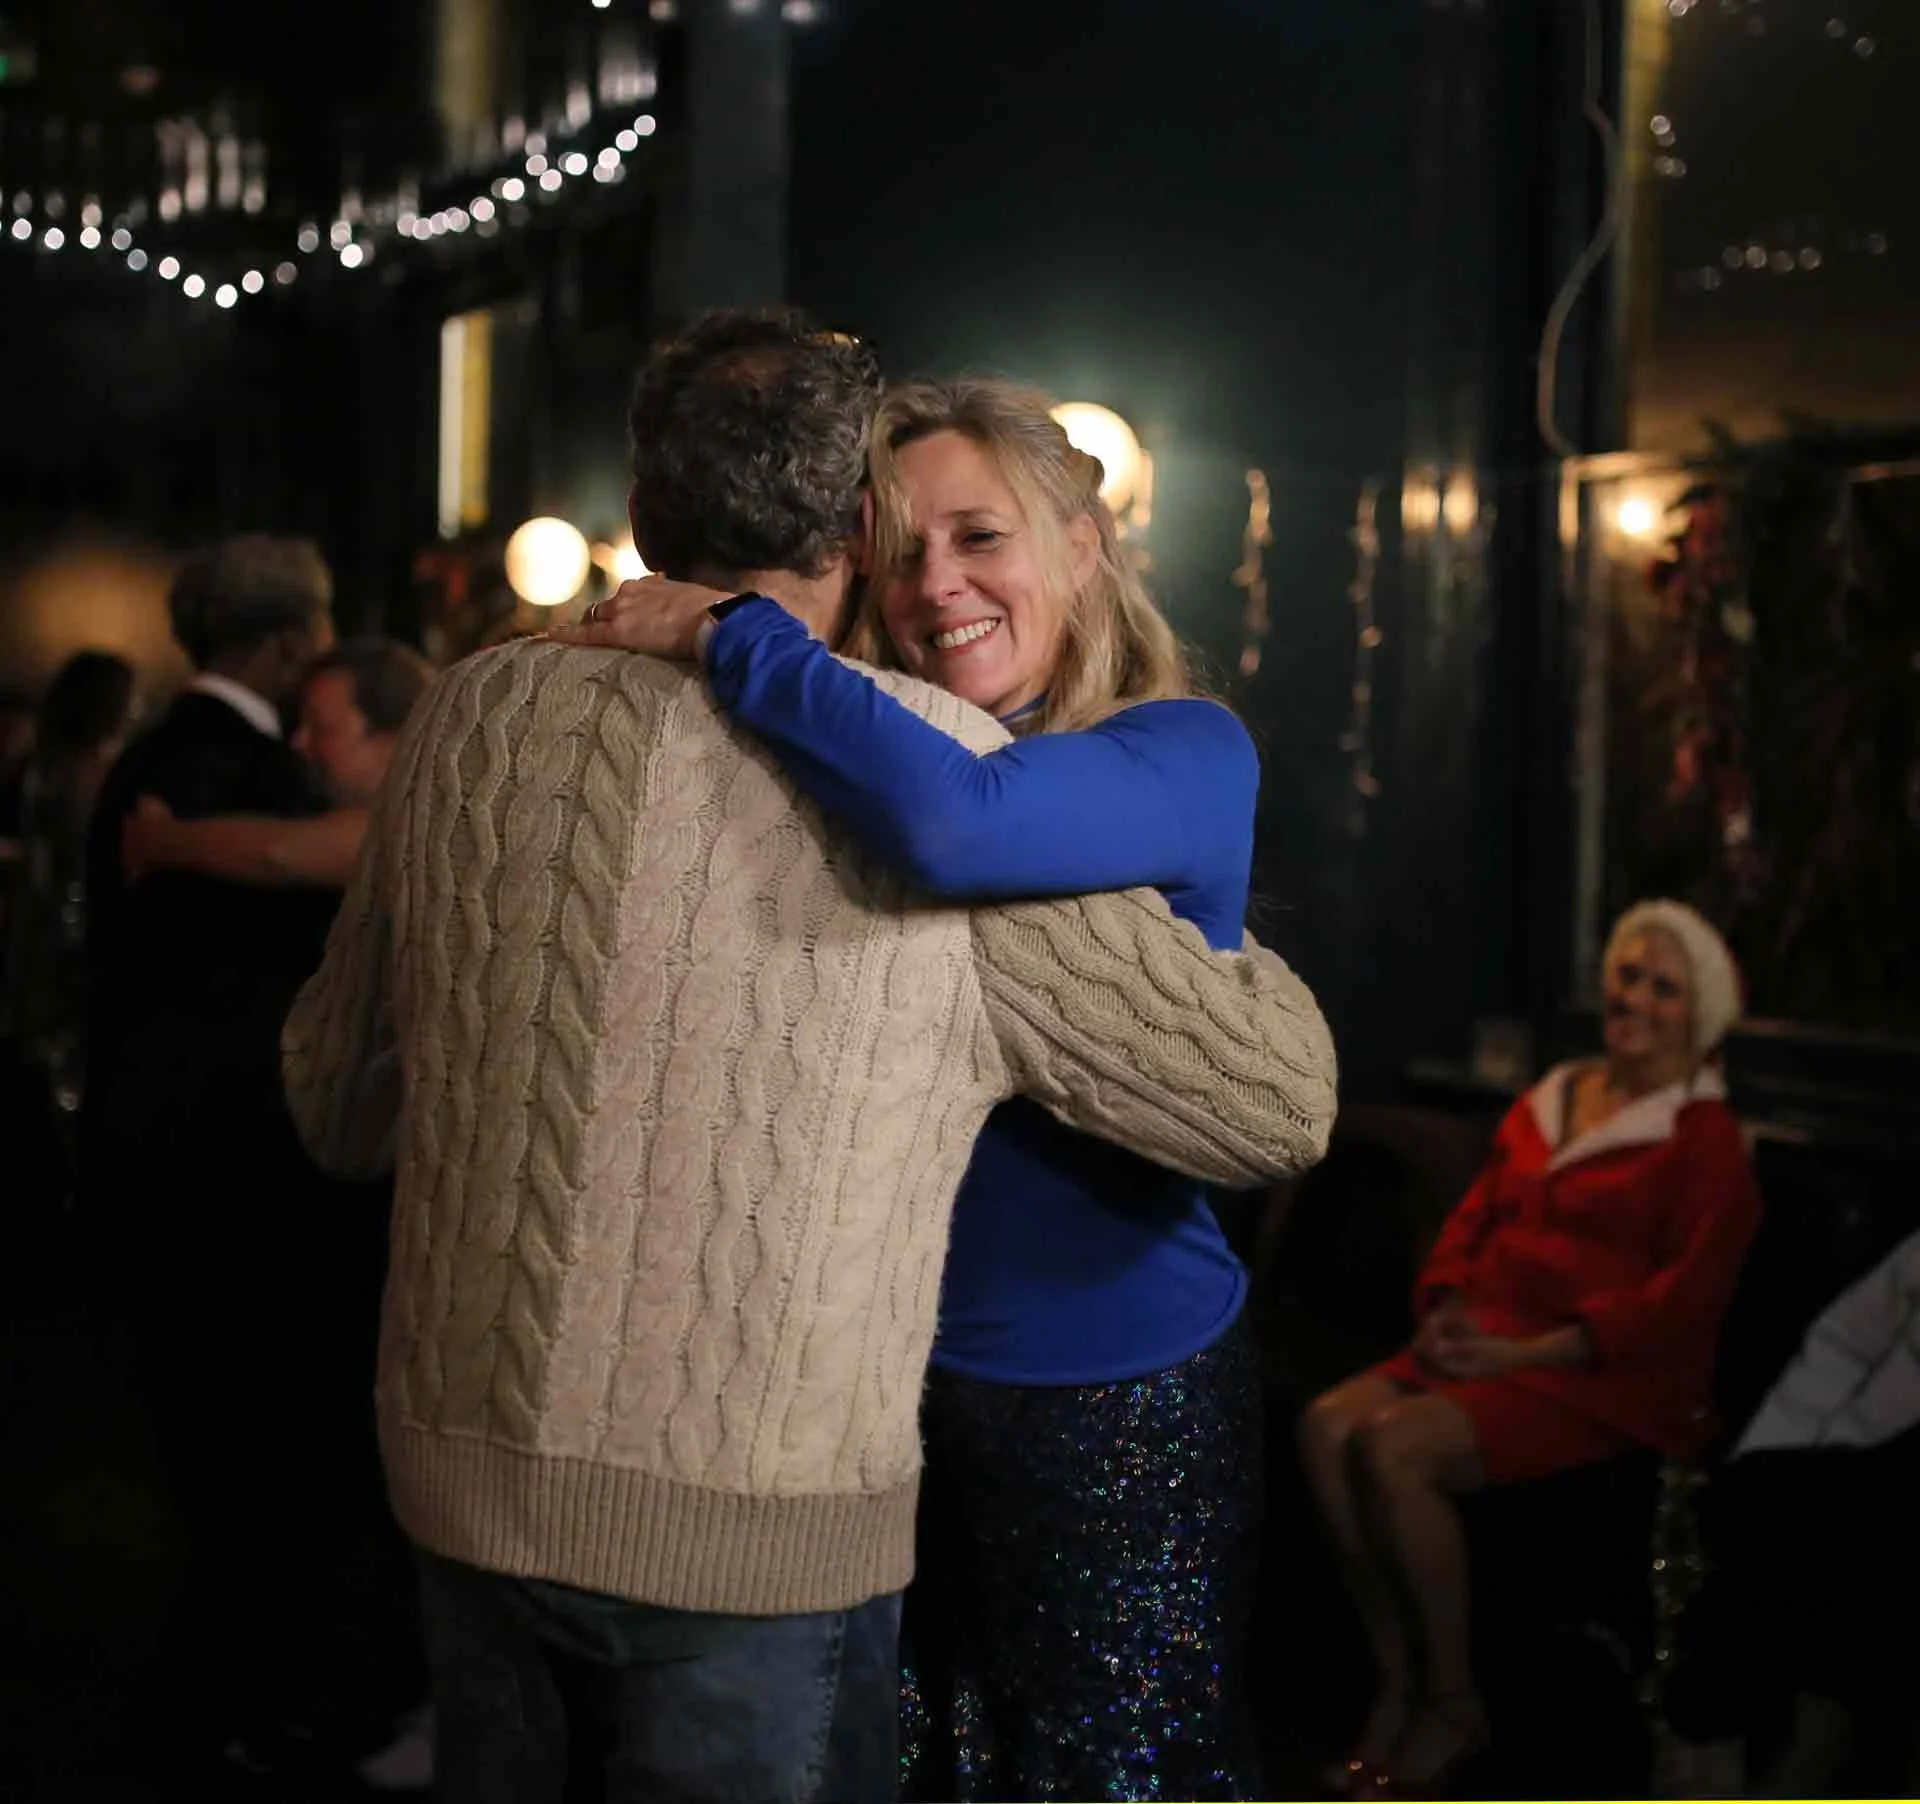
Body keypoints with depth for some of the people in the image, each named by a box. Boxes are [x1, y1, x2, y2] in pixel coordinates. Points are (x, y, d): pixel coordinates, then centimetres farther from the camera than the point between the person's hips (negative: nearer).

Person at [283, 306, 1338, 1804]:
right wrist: (1206, 921, 17)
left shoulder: (481, 710, 2)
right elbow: (1281, 1097, -3)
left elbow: (339, 1101, 14)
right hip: (752, 1527, -4)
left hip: (461, 1477, 5)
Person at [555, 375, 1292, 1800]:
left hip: (1115, 1401, -5)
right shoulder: (864, 771, 4)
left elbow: (957, 825, -35)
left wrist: (725, 634, -25)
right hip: (892, 1374, 5)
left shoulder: (1186, 752, -14)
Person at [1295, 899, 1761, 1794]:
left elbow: (1684, 1295, -11)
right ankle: (1396, 1679, -9)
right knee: (1328, 1425, -21)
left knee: (1396, 1446, -28)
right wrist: (1447, 1309, -2)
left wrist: (1524, 1351, -18)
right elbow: (1474, 1219, 20)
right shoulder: (1547, 1101, 17)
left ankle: (1453, 1704, -11)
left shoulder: (1705, 1141, -2)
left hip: (1603, 1380, -6)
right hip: (1492, 1349, 6)